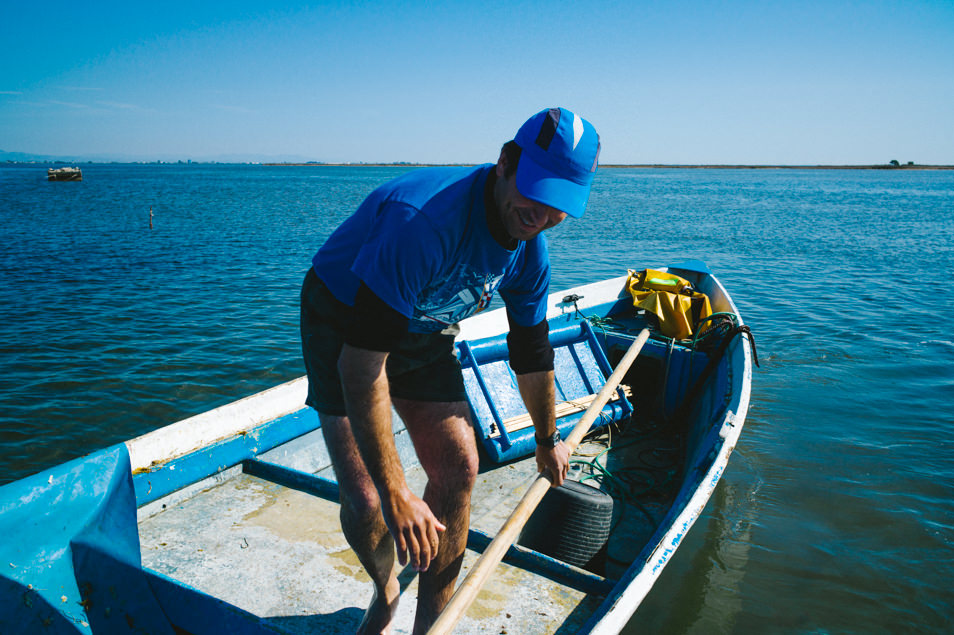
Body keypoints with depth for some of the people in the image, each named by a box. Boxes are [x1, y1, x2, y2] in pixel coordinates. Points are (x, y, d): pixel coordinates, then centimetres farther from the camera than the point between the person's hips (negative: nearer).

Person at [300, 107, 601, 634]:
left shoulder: (530, 250, -12)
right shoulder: (424, 219, -38)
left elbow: (531, 352, 5)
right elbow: (361, 363, -39)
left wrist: (547, 441, 18)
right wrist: (395, 495, -36)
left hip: (423, 331, 6)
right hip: (343, 322, -6)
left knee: (458, 468, -3)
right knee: (365, 502, -13)